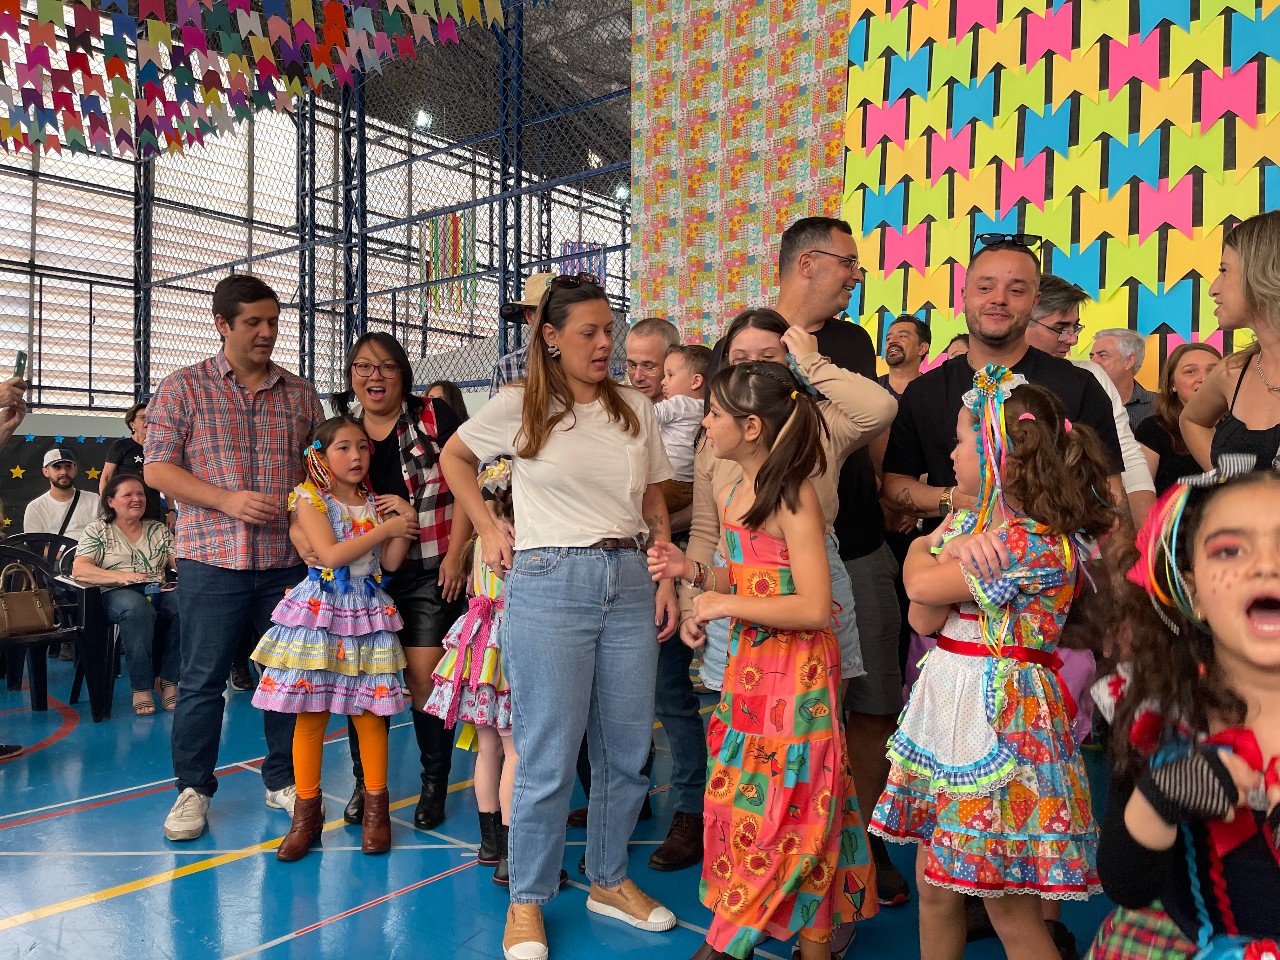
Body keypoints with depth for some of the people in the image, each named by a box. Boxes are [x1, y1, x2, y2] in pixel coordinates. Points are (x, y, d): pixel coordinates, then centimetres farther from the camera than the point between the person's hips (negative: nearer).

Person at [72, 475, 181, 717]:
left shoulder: (159, 529, 21)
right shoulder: (98, 530, 11)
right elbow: (79, 570, -3)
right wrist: (120, 576, -18)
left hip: (159, 592, 3)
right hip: (117, 595, -3)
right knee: (138, 607, -40)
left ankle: (170, 682, -22)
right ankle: (141, 688, -31)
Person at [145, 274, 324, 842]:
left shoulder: (300, 394, 11)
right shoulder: (184, 387, 3)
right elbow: (157, 469, -2)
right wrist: (228, 500, -14)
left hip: (287, 560, 3)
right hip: (212, 559, -2)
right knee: (202, 679, 4)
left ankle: (283, 781, 24)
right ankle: (193, 789, 20)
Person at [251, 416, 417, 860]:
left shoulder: (377, 503, 9)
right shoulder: (311, 499, -4)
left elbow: (391, 562, 3)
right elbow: (331, 553, -17)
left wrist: (406, 521, -9)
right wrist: (386, 528, -12)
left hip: (367, 612, 3)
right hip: (319, 610, -3)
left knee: (371, 714, 5)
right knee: (310, 714, 1)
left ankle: (376, 807, 18)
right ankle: (307, 811, 15)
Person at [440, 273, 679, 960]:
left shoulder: (636, 409, 10)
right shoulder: (519, 407, 1)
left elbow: (654, 503, 14)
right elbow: (455, 457, 16)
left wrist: (666, 580, 5)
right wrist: (488, 529, 6)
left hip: (628, 581, 4)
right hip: (549, 582, -4)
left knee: (628, 749, 11)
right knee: (548, 755, 1)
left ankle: (609, 880, 32)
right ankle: (527, 900, 21)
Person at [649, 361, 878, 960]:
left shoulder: (793, 497, -17)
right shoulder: (729, 496, 8)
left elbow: (814, 608, -23)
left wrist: (724, 605, -17)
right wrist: (694, 573, 3)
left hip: (796, 673, -8)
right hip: (747, 664, 8)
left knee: (788, 806, 2)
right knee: (741, 798, 15)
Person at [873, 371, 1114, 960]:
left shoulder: (1040, 545, -19)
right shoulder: (967, 521, 8)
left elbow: (921, 586, -16)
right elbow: (923, 620, -1)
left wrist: (925, 555, 6)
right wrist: (953, 550, -15)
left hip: (998, 716, -8)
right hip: (945, 704, 8)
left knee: (1011, 909, 5)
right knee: (934, 885, 17)